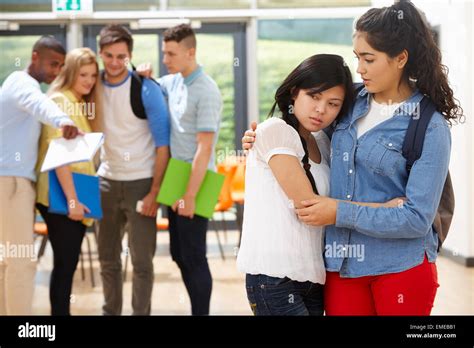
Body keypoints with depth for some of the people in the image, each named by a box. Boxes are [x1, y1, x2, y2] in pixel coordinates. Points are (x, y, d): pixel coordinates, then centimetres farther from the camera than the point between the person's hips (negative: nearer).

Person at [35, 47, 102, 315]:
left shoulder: (83, 104, 16)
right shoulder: (59, 101, -11)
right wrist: (72, 199, -22)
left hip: (75, 196, 9)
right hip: (60, 197, -8)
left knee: (68, 262, 11)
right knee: (65, 263, -5)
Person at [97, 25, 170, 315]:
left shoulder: (147, 89, -11)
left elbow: (163, 144, -10)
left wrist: (155, 192, -14)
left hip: (140, 182, -4)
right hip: (107, 181, 5)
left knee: (142, 261, 0)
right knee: (108, 258, 12)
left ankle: (141, 313, 11)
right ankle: (110, 311, 25)